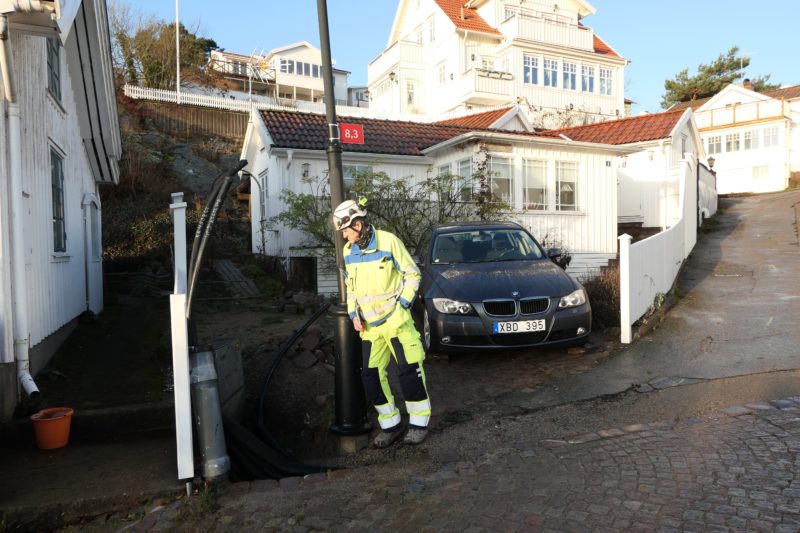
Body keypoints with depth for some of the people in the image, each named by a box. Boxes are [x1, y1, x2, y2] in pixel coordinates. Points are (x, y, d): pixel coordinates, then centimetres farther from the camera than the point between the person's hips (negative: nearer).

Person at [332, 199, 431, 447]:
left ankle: (419, 422, 16)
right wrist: (354, 314, 5)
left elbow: (412, 274, -5)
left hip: (396, 320, -5)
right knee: (371, 376, 5)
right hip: (369, 325, 6)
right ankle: (391, 425, 21)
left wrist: (402, 304, -11)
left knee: (409, 371, -2)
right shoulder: (348, 251, 5)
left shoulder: (388, 241, -13)